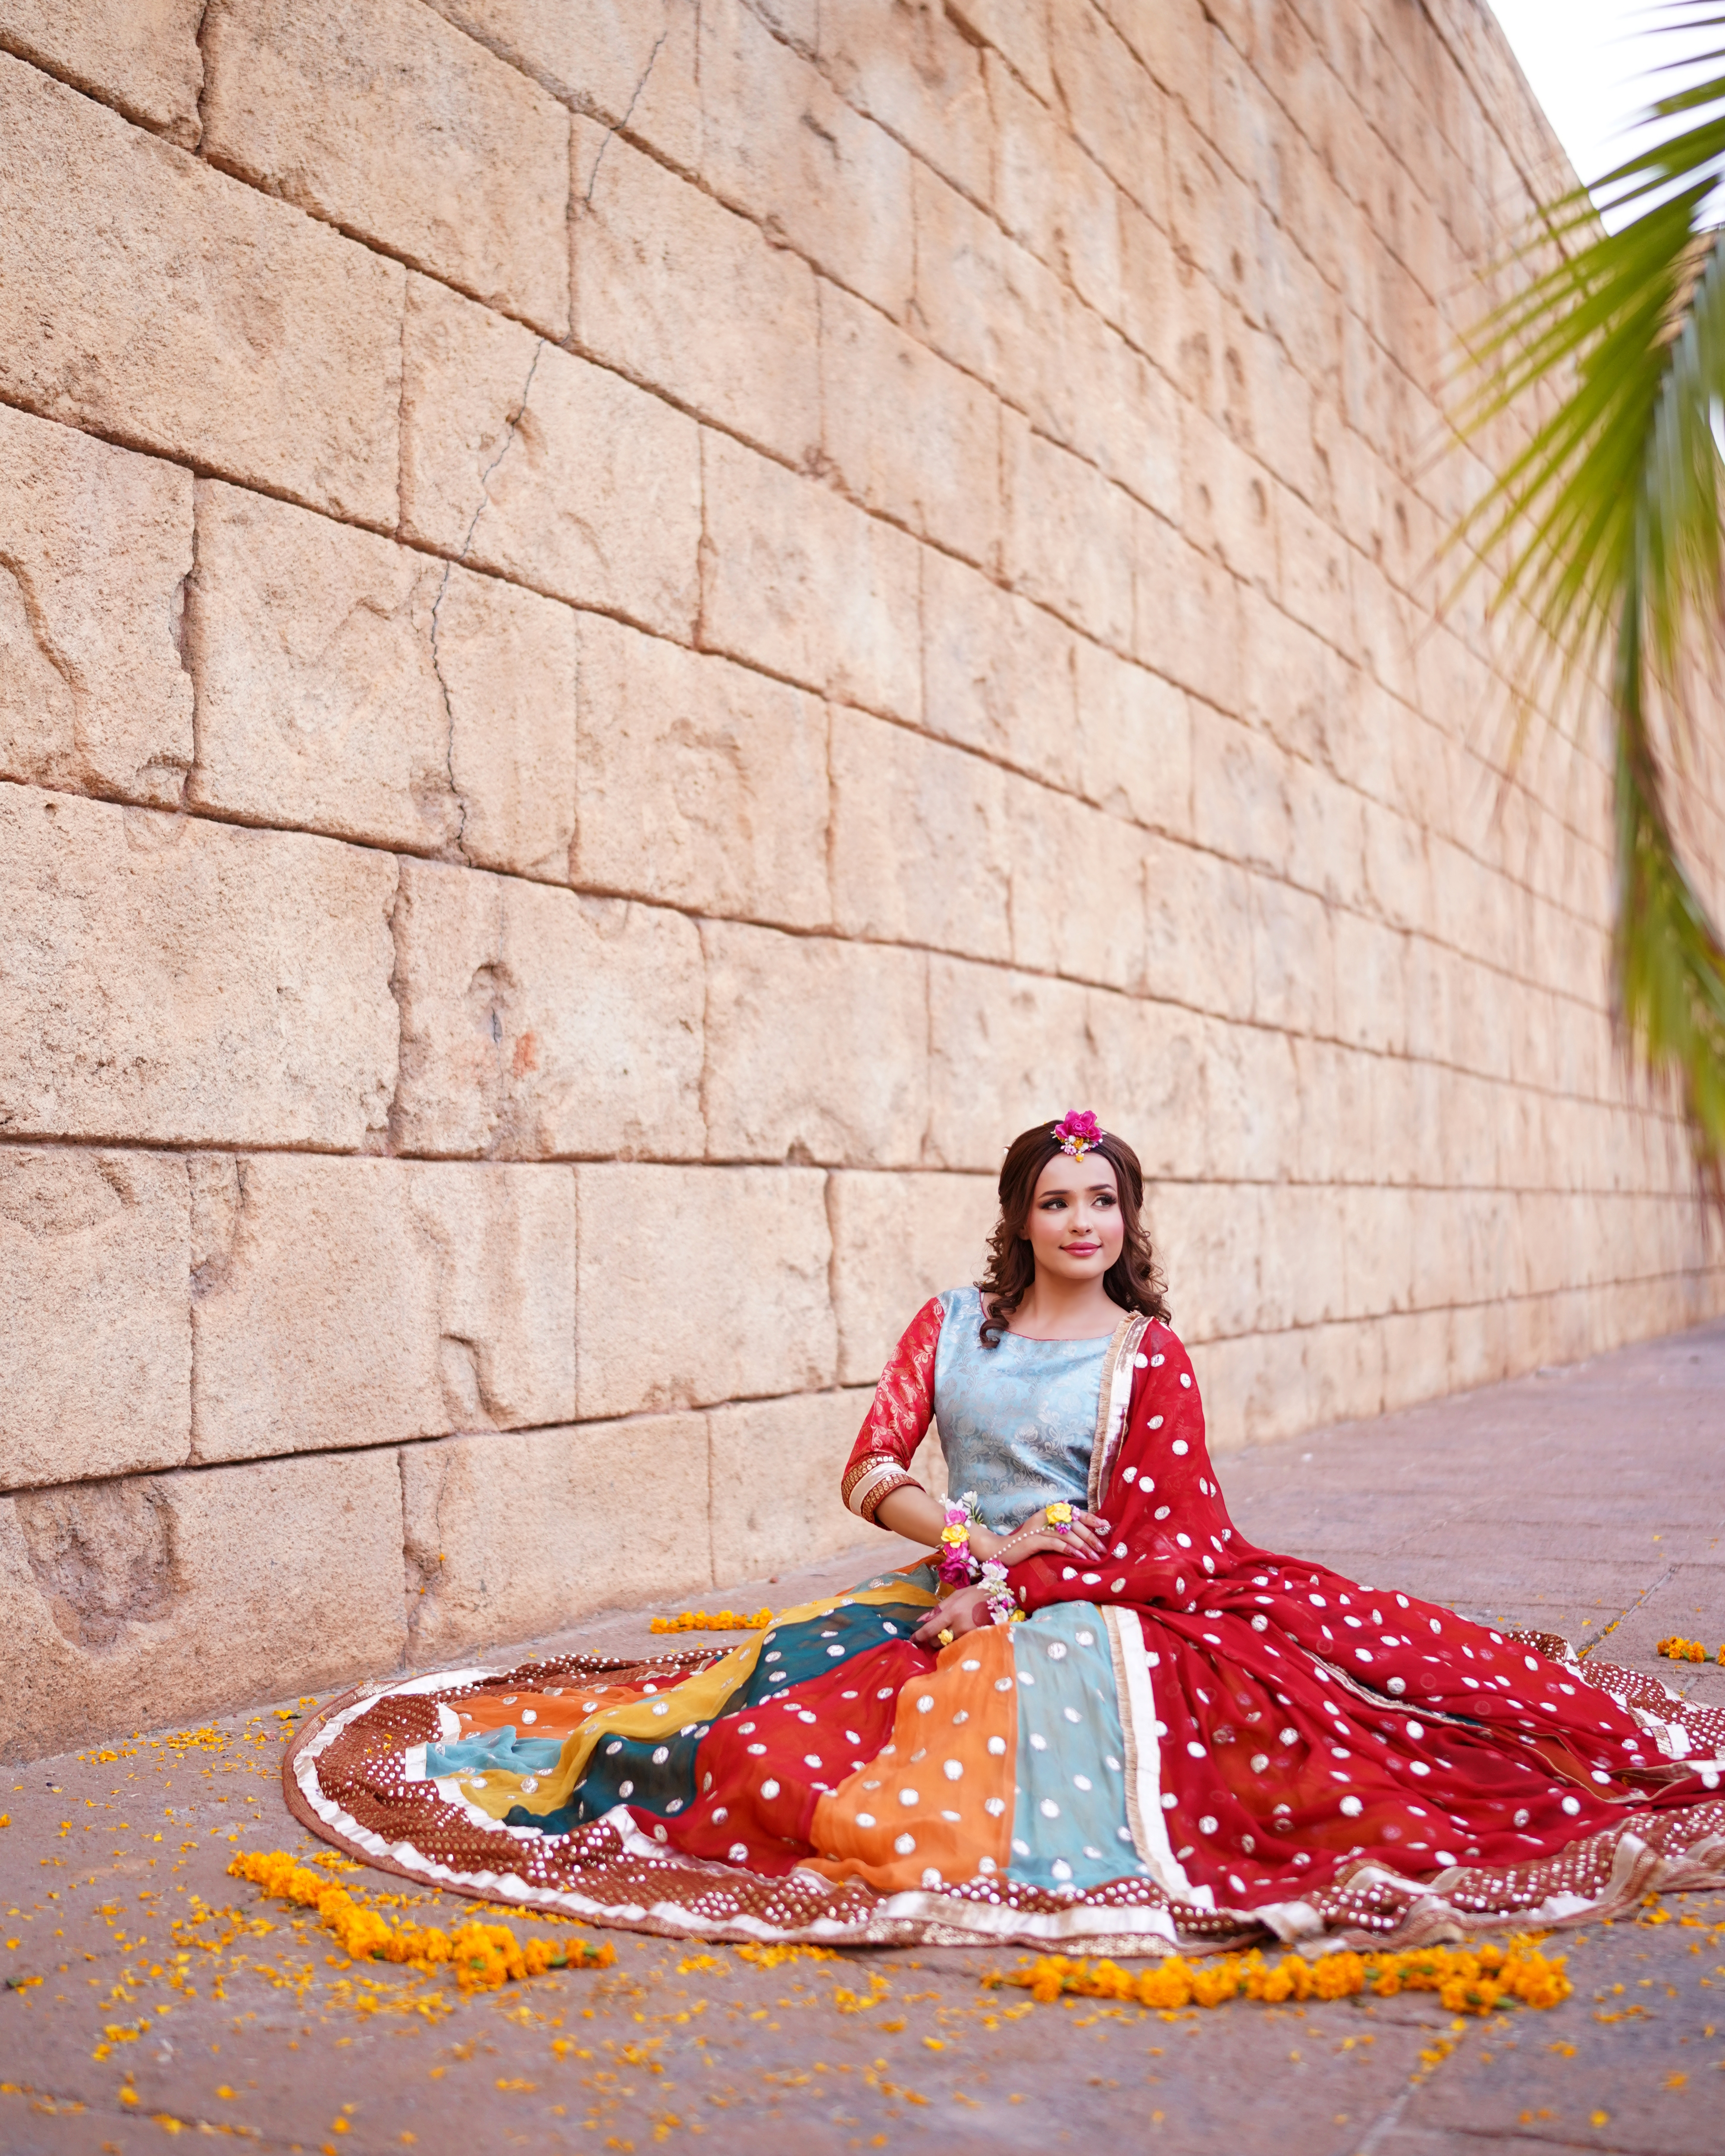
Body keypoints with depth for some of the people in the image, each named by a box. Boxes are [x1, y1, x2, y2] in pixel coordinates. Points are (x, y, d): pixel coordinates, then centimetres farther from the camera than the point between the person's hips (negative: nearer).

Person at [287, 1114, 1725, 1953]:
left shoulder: (1148, 1354, 1)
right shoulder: (954, 1325, 8)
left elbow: (1164, 1542, -6)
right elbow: (871, 1474, 4)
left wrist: (1017, 1584, -14)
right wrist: (978, 1541, -11)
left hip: (1095, 1613, -1)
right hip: (958, 1594, 2)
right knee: (772, 1731, -18)